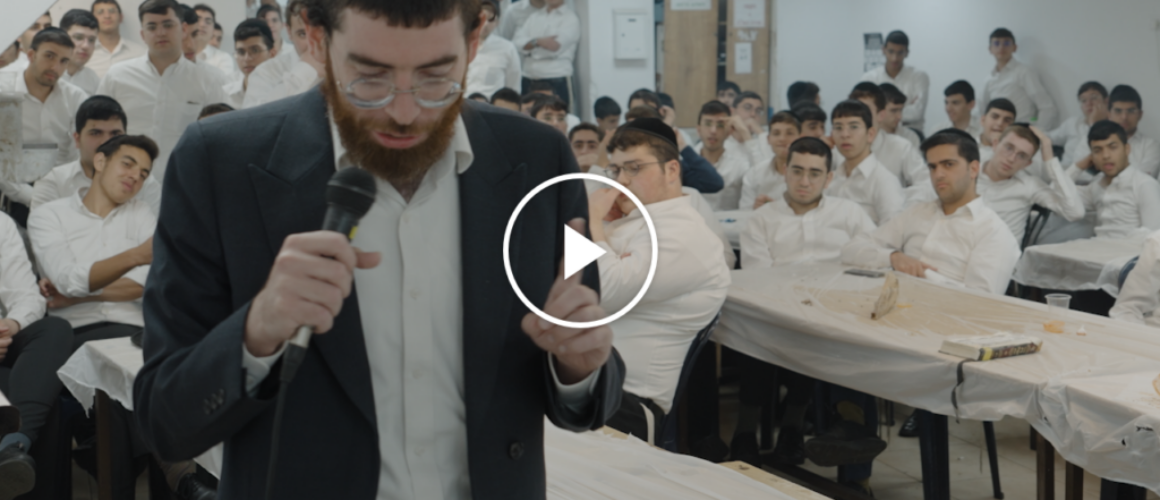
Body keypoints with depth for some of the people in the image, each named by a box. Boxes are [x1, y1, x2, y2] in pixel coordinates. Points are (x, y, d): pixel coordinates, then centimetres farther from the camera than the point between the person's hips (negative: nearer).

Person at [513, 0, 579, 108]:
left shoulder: (570, 18, 1)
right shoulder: (535, 15, 17)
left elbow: (556, 48, -11)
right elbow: (517, 42, 4)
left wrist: (529, 45, 0)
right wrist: (538, 41, -13)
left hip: (556, 80, -5)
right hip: (528, 78, 5)